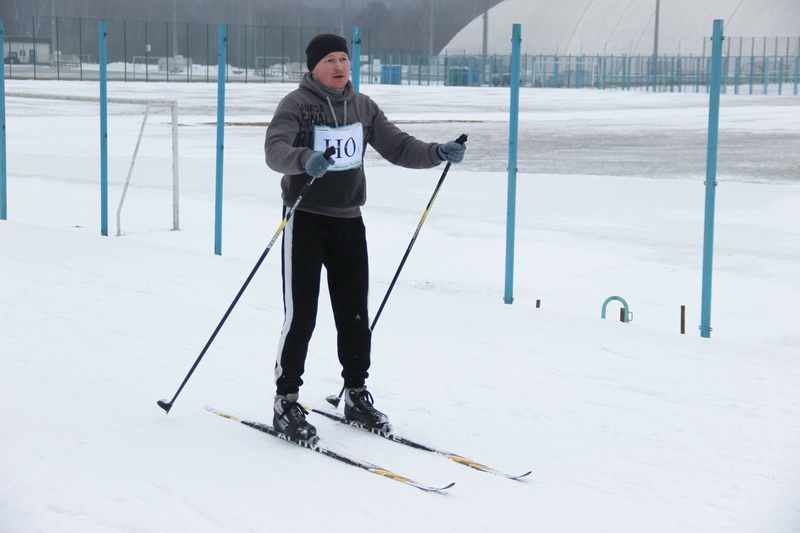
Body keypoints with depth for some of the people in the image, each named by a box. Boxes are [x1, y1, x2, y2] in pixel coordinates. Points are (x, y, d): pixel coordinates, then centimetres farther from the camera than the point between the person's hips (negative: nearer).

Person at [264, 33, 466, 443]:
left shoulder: (362, 107, 8)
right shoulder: (297, 104, -10)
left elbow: (397, 147, 8)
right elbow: (275, 149, -26)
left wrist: (438, 153, -9)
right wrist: (305, 160, -48)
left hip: (349, 222, 5)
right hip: (306, 221, -5)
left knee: (355, 314, 10)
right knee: (301, 315, -6)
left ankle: (356, 395, 24)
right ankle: (286, 402, 4)